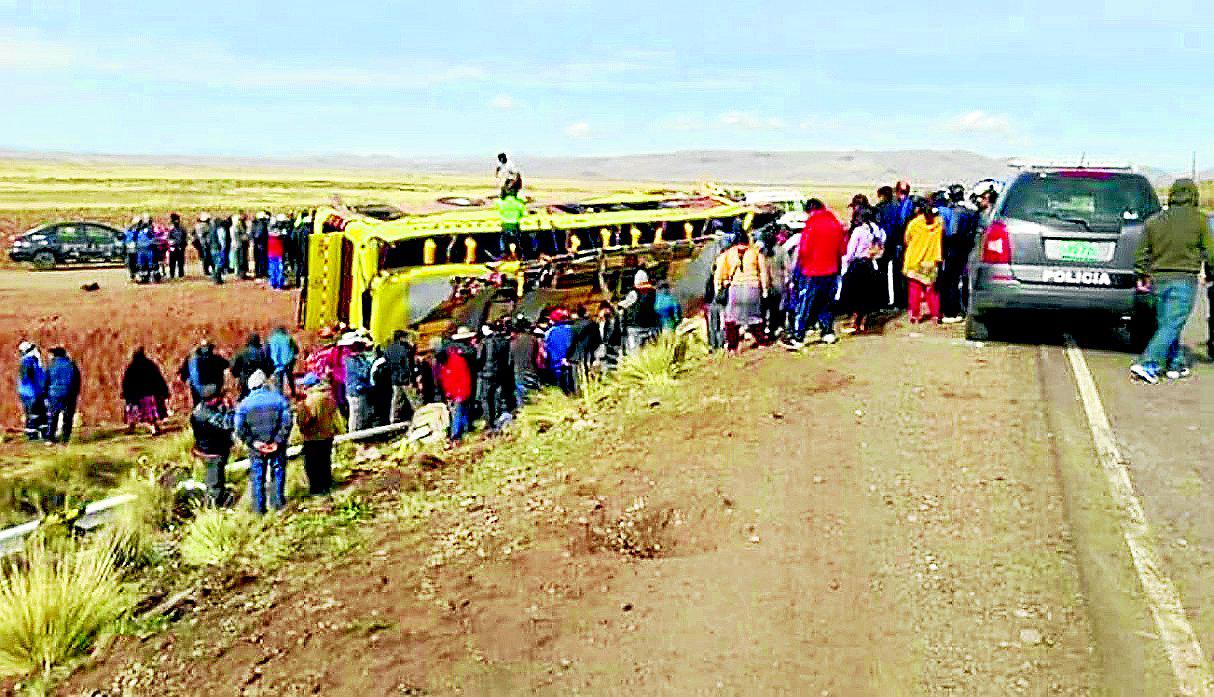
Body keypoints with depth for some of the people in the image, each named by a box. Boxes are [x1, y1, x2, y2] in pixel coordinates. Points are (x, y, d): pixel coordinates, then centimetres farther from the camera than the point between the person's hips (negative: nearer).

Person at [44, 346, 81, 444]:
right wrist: (76, 395, 13)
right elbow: (78, 382, 7)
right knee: (68, 418, 5)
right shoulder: (72, 365, 5)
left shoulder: (51, 366, 0)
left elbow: (46, 382, 1)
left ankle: (50, 438, 5)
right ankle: (65, 439, 3)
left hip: (55, 395, -1)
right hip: (70, 396, 1)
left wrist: (46, 397, 8)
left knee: (52, 417, 9)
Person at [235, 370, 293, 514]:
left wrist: (252, 442, -7)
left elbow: (239, 428, -9)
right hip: (276, 445, 0)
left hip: (256, 446, 1)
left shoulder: (244, 403, -2)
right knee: (278, 472, 16)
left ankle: (258, 507, 17)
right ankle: (277, 502, 20)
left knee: (257, 476, 12)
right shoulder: (279, 399, -4)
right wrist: (278, 440, -9)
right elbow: (287, 422, -11)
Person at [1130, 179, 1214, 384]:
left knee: (1167, 324, 15)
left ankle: (1177, 366, 20)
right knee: (1171, 326, -6)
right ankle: (1146, 365, -15)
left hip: (1159, 280, 5)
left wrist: (1142, 276, 25)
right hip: (1184, 281, -5)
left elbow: (1142, 253, 11)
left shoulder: (1154, 221, 7)